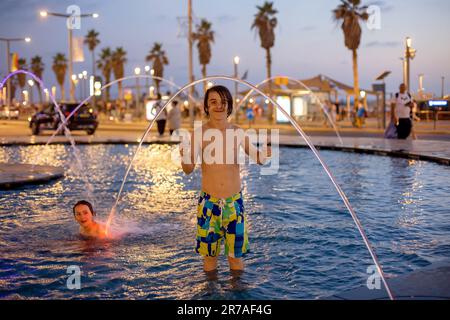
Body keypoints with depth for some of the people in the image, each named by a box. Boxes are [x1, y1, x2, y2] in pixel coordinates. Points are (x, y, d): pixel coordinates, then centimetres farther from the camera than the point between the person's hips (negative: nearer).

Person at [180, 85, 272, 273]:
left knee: (236, 255, 10)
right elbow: (188, 170, -8)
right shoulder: (199, 133, -7)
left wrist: (264, 155, -18)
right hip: (208, 202, -1)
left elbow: (257, 157, 5)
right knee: (209, 254, 10)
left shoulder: (237, 133, -2)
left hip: (234, 201, 1)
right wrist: (185, 158, -30)